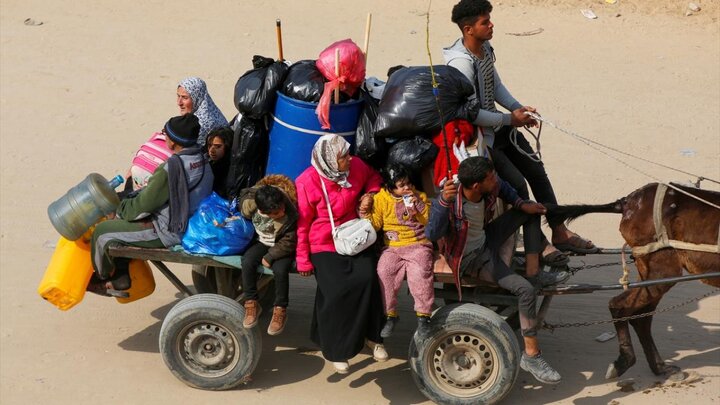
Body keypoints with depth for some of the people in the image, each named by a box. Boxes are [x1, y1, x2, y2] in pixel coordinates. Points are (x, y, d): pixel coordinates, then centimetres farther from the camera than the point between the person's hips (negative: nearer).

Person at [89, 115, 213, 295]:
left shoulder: (172, 168, -27)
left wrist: (120, 208, 1)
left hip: (169, 232, -10)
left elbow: (145, 203, -18)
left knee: (102, 231, 3)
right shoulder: (202, 160, 1)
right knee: (121, 217, 21)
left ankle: (103, 276, 29)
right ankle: (120, 279, 23)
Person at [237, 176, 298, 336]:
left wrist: (270, 257, -21)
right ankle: (251, 304, -11)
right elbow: (244, 194, 0)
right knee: (247, 262, -25)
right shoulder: (249, 204, -26)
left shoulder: (291, 216, -32)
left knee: (280, 269, -30)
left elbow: (288, 242, -21)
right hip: (262, 242, 3)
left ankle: (280, 310, -12)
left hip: (282, 247, -3)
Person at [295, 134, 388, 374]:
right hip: (324, 246, -4)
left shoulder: (356, 167, -5)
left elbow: (373, 177, 19)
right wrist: (303, 260, -6)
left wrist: (369, 195, -3)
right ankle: (335, 350, 5)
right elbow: (302, 223, -8)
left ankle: (372, 336, 3)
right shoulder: (307, 183, -16)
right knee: (335, 291, -17)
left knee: (367, 277, -18)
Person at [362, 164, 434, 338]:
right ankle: (390, 315, -9)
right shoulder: (381, 199, 6)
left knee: (420, 272, -28)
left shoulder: (419, 196, 6)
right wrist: (365, 213, -11)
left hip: (418, 245, -1)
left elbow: (430, 220, 0)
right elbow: (375, 224, 6)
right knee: (384, 271, -24)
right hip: (393, 247, 1)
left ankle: (423, 315, -14)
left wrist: (419, 205, -12)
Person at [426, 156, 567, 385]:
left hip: (487, 241, 8)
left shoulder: (491, 188, -16)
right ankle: (531, 356, -12)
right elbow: (433, 235, -48)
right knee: (525, 290, -22)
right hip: (470, 259, -8)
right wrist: (443, 201, -59)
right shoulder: (452, 203, -34)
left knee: (532, 211, 10)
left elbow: (503, 188, 10)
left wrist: (521, 204, -2)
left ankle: (534, 274, 3)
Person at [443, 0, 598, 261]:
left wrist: (517, 108, -1)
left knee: (536, 170, 12)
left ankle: (560, 232, 22)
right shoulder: (462, 63, -26)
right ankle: (538, 244, 0)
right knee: (516, 183, -15)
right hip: (477, 135, -10)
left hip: (498, 127, 10)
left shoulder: (485, 48, 2)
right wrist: (510, 119, -17)